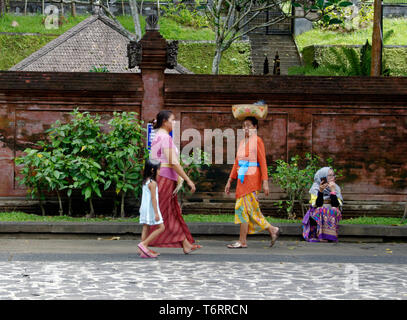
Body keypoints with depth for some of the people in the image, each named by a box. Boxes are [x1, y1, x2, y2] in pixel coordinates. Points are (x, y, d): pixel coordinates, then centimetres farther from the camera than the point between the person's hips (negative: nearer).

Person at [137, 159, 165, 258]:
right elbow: (153, 198, -19)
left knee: (146, 228, 8)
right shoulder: (152, 183, -16)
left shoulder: (145, 182, 11)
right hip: (151, 209, -9)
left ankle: (143, 251, 7)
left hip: (144, 208, 9)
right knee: (161, 228, -3)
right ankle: (143, 244, -10)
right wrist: (156, 213, -20)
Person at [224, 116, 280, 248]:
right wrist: (229, 181, 16)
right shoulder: (242, 142, 16)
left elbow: (263, 162, -10)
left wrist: (265, 182, -15)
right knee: (250, 209, 6)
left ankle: (242, 241, -4)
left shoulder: (257, 141, -6)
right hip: (242, 178, 8)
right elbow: (237, 163, 18)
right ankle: (272, 230, 16)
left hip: (252, 177, -8)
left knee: (243, 208, -8)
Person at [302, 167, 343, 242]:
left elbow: (336, 205, -14)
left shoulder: (336, 188, 1)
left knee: (333, 210, -30)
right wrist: (320, 191, -30)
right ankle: (320, 235, -35)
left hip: (332, 215, 1)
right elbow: (317, 205, -19)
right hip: (317, 215, -1)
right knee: (321, 210, -32)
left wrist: (332, 190, -20)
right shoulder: (315, 188, -5)